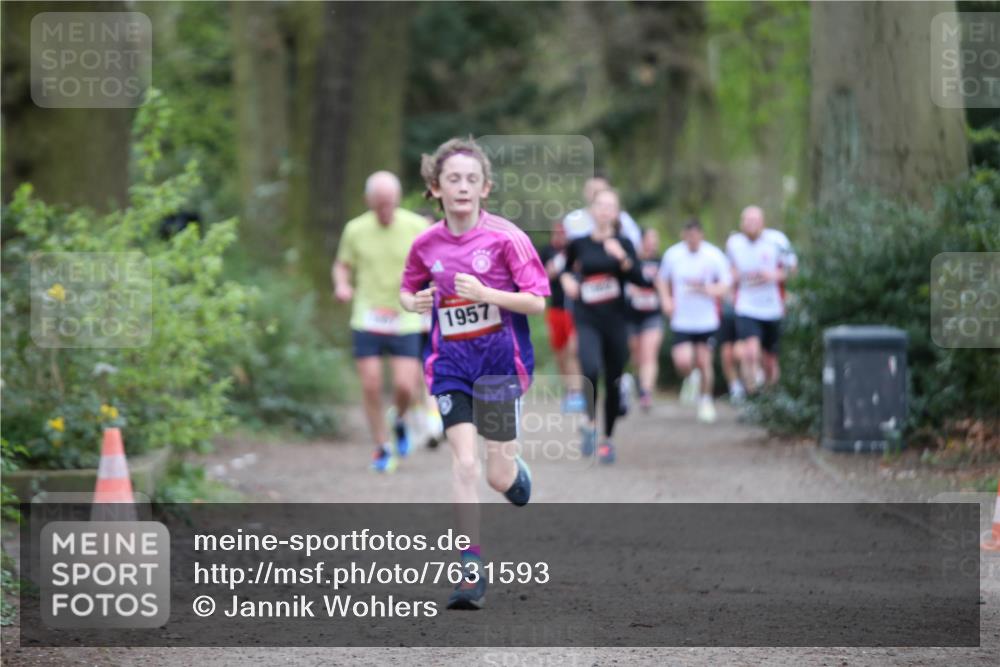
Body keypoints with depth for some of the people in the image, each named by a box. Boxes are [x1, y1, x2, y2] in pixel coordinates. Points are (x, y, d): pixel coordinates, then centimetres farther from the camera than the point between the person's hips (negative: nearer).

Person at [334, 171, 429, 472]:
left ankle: (400, 420, 24)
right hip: (366, 320, 1)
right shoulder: (355, 230, -2)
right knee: (371, 387, -4)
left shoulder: (417, 227, -5)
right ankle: (382, 448, 13)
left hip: (405, 321, -1)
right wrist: (341, 286, -11)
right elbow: (342, 265, 10)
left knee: (405, 387, -10)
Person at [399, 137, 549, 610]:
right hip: (452, 363, 2)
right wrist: (413, 302, -5)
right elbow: (407, 290, 18)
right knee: (464, 463, -12)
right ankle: (472, 572, -8)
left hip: (500, 359, -2)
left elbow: (537, 302, -13)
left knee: (499, 476, 2)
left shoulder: (505, 237, -11)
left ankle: (517, 471, 42)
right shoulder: (427, 243, 0)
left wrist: (484, 293, -25)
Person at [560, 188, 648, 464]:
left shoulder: (623, 244, 1)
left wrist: (623, 259, -21)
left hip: (615, 321, 1)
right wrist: (566, 278, 0)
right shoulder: (579, 244, 2)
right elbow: (567, 267, 21)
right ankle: (591, 422, -8)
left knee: (613, 382, 7)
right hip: (587, 320, -1)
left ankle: (608, 439, 25)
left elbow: (641, 280, -7)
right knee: (591, 369, -28)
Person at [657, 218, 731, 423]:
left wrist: (705, 289, -20)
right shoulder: (672, 254, -1)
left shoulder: (714, 256, -6)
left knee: (704, 362, 2)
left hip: (707, 321, -1)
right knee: (682, 363, -13)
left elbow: (725, 284, -2)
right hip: (681, 321, 1)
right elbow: (662, 280, 15)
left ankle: (706, 400, 24)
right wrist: (666, 299, -2)